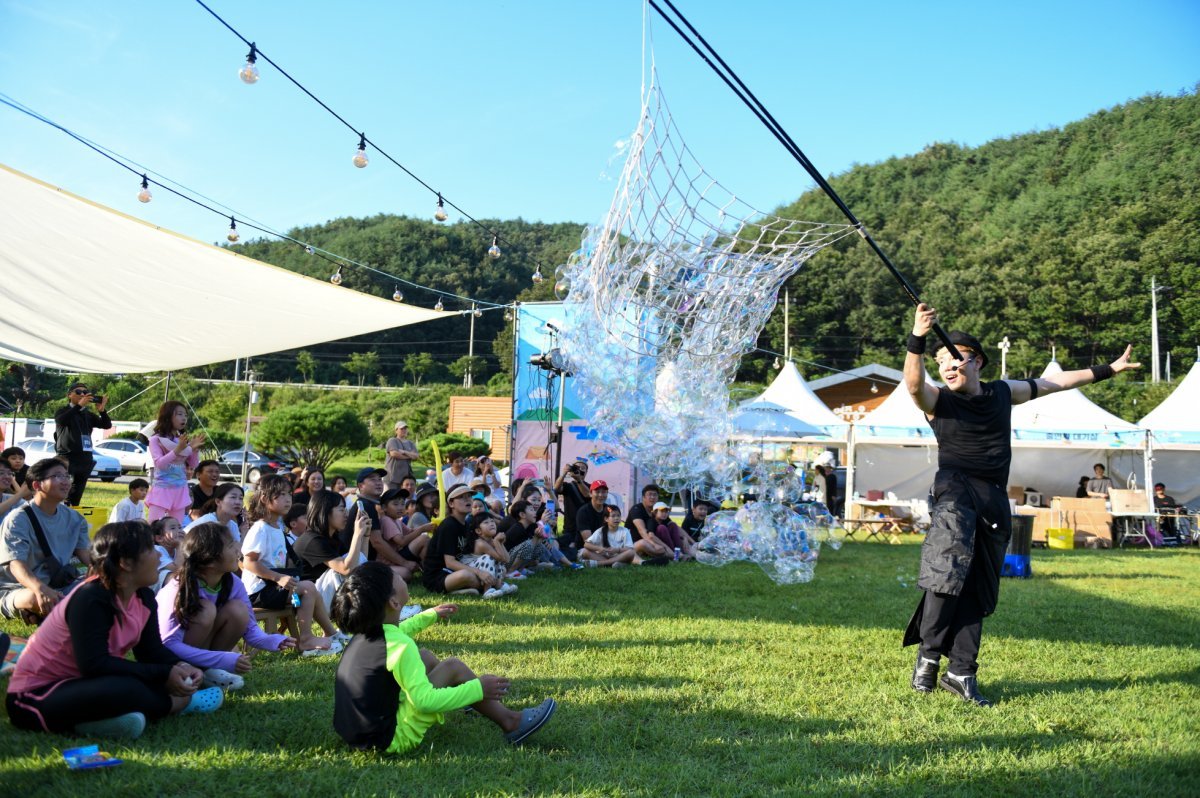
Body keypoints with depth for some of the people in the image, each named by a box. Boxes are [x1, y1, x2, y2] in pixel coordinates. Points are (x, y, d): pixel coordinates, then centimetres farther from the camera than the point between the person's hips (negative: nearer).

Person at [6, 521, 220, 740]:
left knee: (168, 680, -5)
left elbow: (152, 650, 3)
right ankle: (180, 702, -10)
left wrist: (180, 666, -19)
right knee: (126, 689, -33)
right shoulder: (91, 600, -26)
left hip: (80, 683, 9)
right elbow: (95, 665, -32)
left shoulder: (144, 598, 0)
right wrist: (164, 674, -29)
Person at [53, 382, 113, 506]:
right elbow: (61, 420, -20)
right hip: (67, 457, -5)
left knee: (77, 495, 7)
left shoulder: (88, 414, 17)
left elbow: (107, 425, 5)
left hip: (85, 458, 5)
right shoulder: (63, 411, 4)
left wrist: (102, 411, -14)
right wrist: (79, 405, -27)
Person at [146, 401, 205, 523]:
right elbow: (159, 463, -17)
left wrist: (195, 449, -8)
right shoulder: (156, 439, -5)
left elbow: (193, 466, 9)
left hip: (180, 490, 5)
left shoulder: (183, 440, 8)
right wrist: (177, 449, -27)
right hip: (162, 489, -5)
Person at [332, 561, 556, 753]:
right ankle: (510, 722, 7)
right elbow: (425, 701, -30)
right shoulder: (399, 647, -25)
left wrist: (431, 615, 38)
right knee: (453, 667, -4)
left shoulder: (366, 633, 3)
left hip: (358, 729, 9)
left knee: (424, 656, 19)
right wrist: (478, 689, -19)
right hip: (390, 739, -9)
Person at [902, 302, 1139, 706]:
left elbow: (1053, 382, 26)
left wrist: (1107, 370, 31)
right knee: (950, 567, -25)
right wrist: (916, 340, -40)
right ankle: (927, 653, -10)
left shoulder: (1003, 393, 14)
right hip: (955, 491, -5)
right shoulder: (938, 401, 0)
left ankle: (961, 672, 10)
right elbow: (913, 384, -23)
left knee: (979, 590, 5)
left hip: (995, 501, 5)